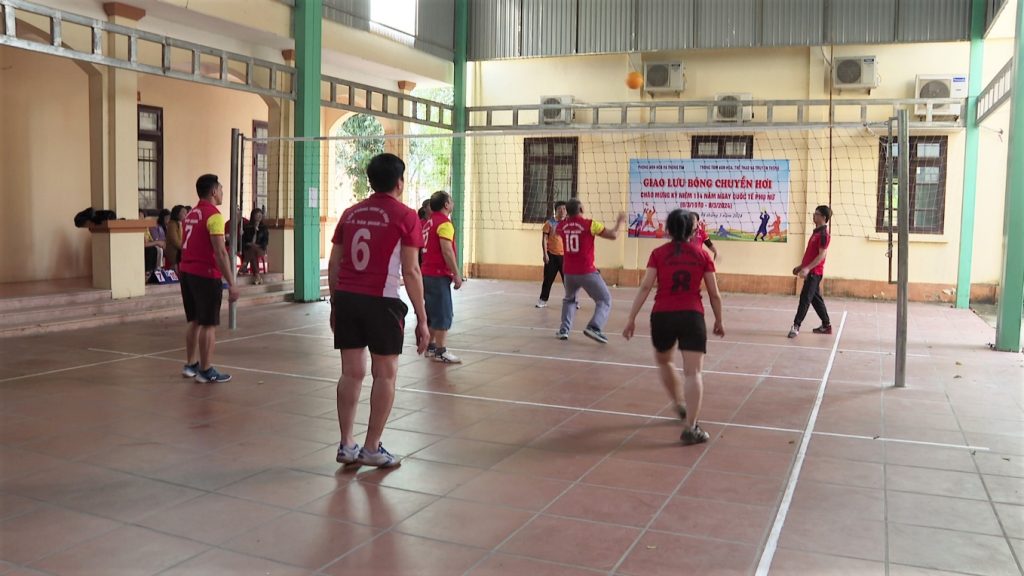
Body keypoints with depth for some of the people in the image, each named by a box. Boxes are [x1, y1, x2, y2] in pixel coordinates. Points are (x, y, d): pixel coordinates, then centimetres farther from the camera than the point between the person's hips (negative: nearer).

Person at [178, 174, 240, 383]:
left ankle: (190, 365, 23)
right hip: (206, 275, -9)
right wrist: (231, 283, -17)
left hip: (187, 272, 9)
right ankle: (206, 371, 3)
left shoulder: (190, 215, 14)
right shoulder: (214, 216, -13)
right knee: (208, 325, -2)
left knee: (194, 321, 17)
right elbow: (220, 253, -19)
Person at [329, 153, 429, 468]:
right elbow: (411, 271, -7)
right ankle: (372, 448, 10)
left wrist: (335, 304, 21)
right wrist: (422, 319, -3)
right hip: (381, 302, -5)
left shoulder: (350, 213, 11)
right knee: (385, 374, 7)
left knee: (351, 372, 11)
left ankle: (347, 445, 16)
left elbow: (334, 264, 12)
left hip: (346, 299, 5)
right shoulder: (404, 216, -3)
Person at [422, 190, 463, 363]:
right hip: (439, 275, -9)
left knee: (432, 312, 16)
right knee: (443, 314, -5)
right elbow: (447, 251, -21)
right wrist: (456, 274, -16)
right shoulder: (444, 223, -14)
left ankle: (430, 346, 23)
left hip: (428, 273, 9)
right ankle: (441, 352, -3)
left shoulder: (430, 222, 12)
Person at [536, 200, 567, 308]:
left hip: (565, 255, 2)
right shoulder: (550, 223, -3)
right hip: (552, 255, -2)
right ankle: (543, 300, 15)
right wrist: (545, 254, -9)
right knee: (548, 279, 4)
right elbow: (544, 239, -3)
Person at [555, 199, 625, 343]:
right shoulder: (590, 224, -11)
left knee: (569, 299, 28)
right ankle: (594, 327, -16)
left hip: (568, 272, 5)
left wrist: (568, 216, 38)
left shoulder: (562, 226, 3)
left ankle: (564, 330, 16)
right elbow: (613, 235, -5)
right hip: (587, 272, -5)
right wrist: (620, 222, 13)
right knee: (605, 300, 5)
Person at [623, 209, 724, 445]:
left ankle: (680, 406, 40)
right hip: (692, 316, -1)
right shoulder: (702, 254, 8)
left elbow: (645, 287, -5)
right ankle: (690, 428, -11)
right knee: (693, 372, -3)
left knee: (663, 361, 27)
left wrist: (631, 319, -4)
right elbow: (714, 293, 8)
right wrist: (718, 322, 20)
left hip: (662, 316, 1)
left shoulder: (658, 253, 5)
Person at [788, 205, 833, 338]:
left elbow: (822, 254, -20)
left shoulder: (823, 234, -14)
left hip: (814, 272, -10)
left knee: (805, 298, -8)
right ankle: (826, 326, 21)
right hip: (811, 271, 10)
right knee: (815, 298, 14)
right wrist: (801, 266, 22)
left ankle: (796, 326, -6)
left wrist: (807, 268, -26)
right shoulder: (816, 232, 16)